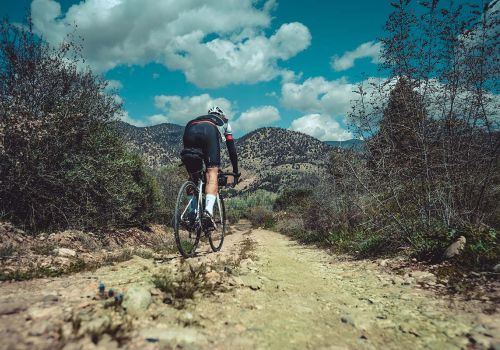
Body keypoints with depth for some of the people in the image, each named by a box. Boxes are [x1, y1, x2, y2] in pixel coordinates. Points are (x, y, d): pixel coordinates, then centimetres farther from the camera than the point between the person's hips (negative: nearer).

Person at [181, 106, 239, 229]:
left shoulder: (198, 118, 47)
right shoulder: (224, 122, 39)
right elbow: (232, 149, 34)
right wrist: (235, 172, 38)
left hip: (189, 131, 3)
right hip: (210, 132, -3)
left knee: (194, 177, 13)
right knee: (212, 174, -9)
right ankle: (208, 211, -29)